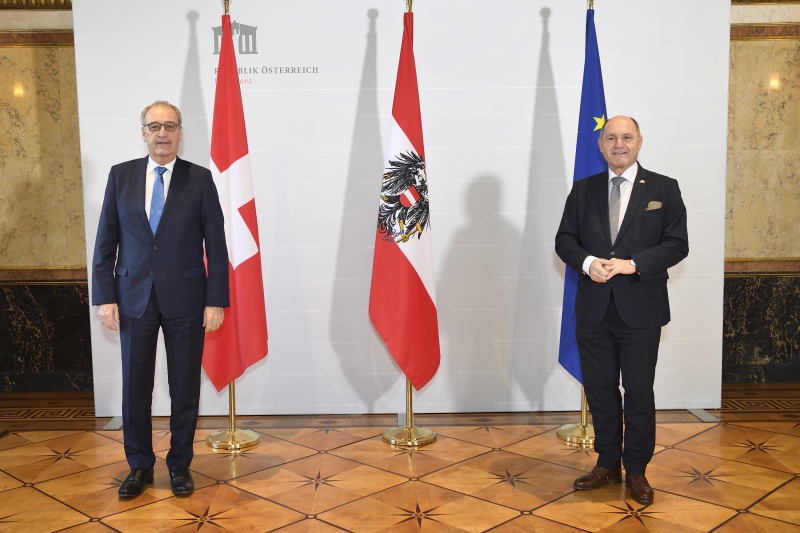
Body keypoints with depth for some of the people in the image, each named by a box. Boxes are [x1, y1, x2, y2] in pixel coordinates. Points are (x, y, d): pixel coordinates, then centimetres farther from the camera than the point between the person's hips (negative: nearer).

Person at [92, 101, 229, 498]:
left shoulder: (200, 178, -1)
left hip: (185, 299, -1)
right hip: (134, 298, 2)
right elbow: (106, 242, 4)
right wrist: (105, 296, -2)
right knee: (135, 384, 8)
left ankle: (180, 464, 24)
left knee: (185, 385, 7)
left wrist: (215, 300, -7)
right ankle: (139, 465, 25)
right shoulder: (120, 175, 4)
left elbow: (216, 245, -2)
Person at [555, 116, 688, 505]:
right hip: (594, 309, 3)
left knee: (639, 392, 6)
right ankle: (607, 464, 27)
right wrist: (587, 262, -16)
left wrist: (633, 264, -19)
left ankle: (636, 470, 22)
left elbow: (677, 244, -5)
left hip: (641, 310, -2)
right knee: (600, 390, 11)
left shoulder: (664, 189, 1)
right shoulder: (583, 190, 8)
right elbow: (564, 240, 5)